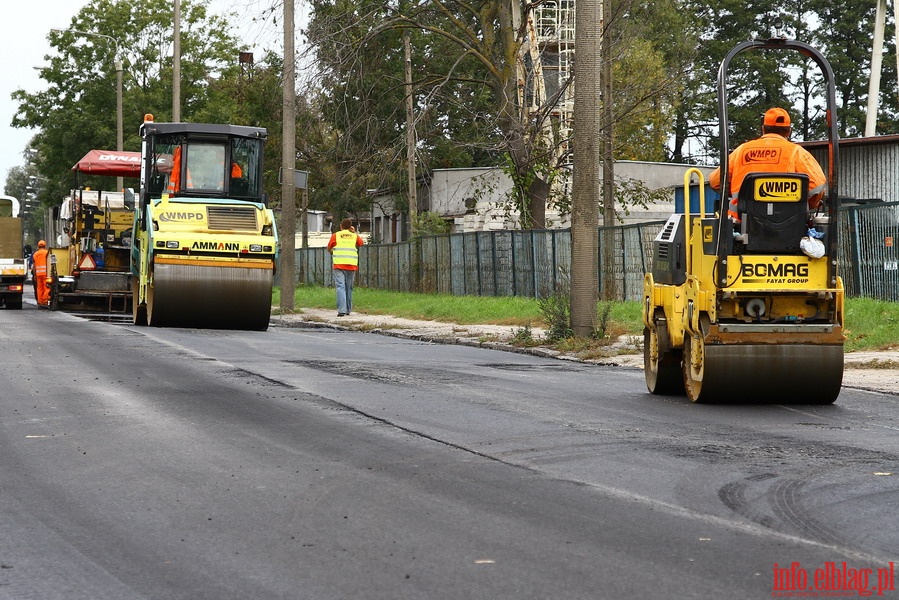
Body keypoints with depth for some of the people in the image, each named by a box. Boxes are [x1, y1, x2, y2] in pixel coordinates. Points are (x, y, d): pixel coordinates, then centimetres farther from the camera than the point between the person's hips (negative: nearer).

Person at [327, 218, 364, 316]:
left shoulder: (335, 235, 5)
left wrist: (332, 252, 34)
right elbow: (361, 243, 31)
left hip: (339, 264, -3)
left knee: (340, 287, -8)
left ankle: (342, 310, -21)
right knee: (349, 287, 14)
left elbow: (329, 249, 14)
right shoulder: (354, 236, 11)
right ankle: (348, 309, 21)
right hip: (352, 265, 3)